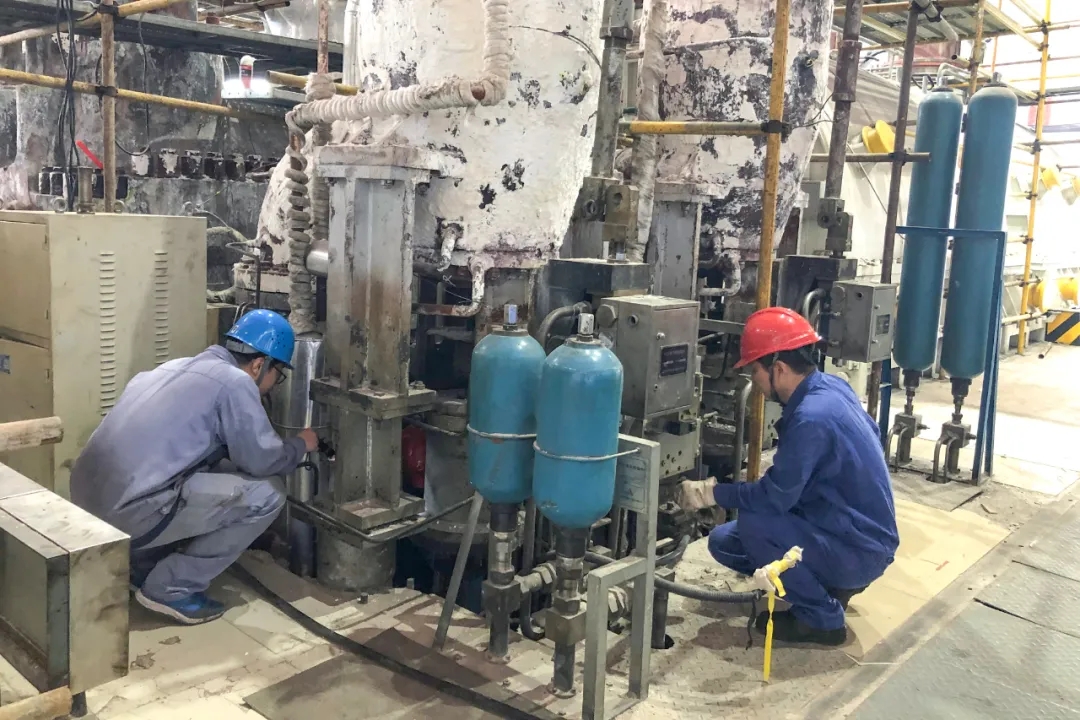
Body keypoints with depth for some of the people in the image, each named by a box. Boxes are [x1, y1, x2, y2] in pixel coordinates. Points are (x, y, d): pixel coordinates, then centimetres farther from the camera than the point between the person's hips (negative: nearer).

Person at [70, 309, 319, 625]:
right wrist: (300, 445, 14)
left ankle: (139, 567, 21)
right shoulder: (234, 381, -6)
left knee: (216, 470, 27)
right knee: (266, 493, -4)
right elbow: (261, 459, -6)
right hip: (129, 513, -9)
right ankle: (172, 588, 2)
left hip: (89, 503, 10)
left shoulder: (180, 366, 20)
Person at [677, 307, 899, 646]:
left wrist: (711, 493, -12)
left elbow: (776, 496, -25)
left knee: (753, 524, -27)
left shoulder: (812, 417, -29)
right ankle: (830, 584, 12)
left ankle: (823, 618, -7)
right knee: (723, 541, 2)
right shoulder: (830, 386, 0)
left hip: (861, 551, -9)